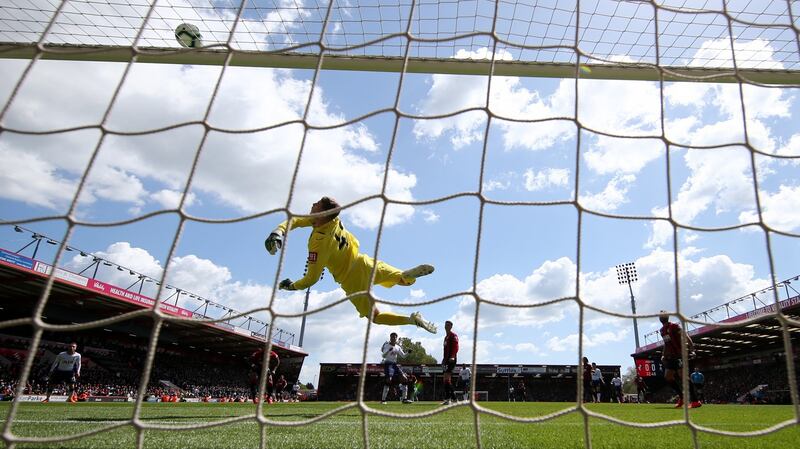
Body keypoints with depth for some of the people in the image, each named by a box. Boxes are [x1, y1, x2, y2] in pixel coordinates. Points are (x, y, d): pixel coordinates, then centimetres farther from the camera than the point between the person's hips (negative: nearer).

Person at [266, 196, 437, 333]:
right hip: (362, 262, 5)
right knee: (402, 279, 15)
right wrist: (279, 232, -17)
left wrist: (291, 286, -3)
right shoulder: (334, 219, -11)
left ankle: (412, 319, -7)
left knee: (374, 316, 12)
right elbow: (295, 220, -2)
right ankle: (409, 274, -20)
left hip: (352, 281, -5)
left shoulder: (319, 244, -30)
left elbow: (312, 279, -21)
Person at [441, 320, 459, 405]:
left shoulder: (453, 335, -5)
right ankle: (453, 398, 15)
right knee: (445, 379, 9)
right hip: (446, 360, 10)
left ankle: (448, 398, -20)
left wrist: (452, 357, -30)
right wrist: (444, 359, 24)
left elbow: (455, 347, -18)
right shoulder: (446, 337, 22)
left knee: (447, 378, -18)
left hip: (451, 360, -10)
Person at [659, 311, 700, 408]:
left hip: (680, 355, -8)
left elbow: (685, 337, -19)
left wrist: (691, 349, -30)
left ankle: (694, 401, -10)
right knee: (667, 376, 3)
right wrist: (663, 355, 20)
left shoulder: (674, 326, -10)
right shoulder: (662, 330, 14)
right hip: (671, 356, 8)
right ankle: (681, 397, 13)